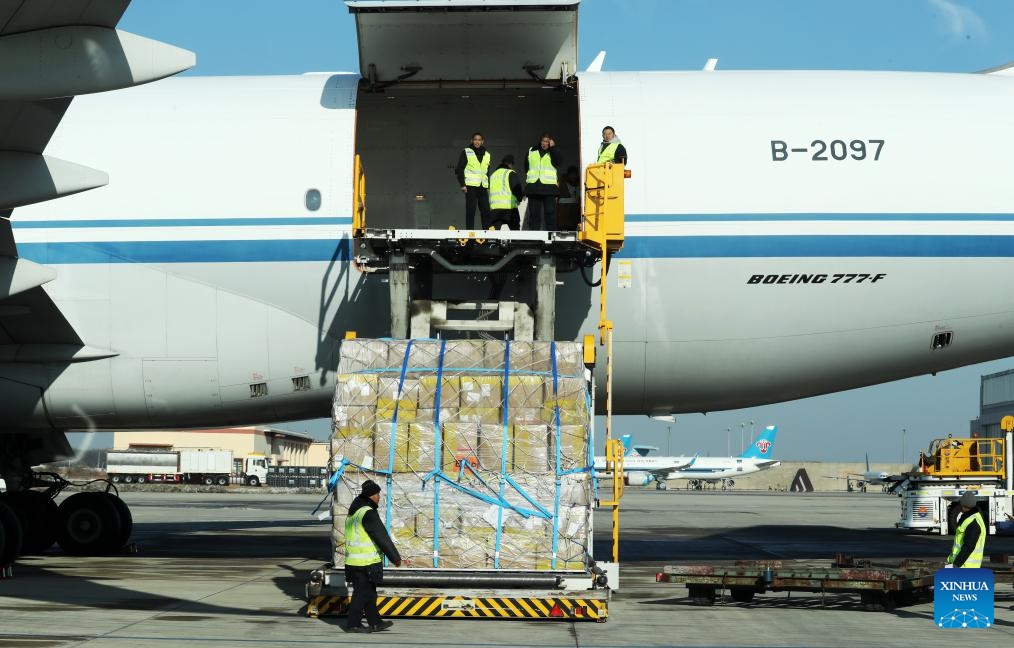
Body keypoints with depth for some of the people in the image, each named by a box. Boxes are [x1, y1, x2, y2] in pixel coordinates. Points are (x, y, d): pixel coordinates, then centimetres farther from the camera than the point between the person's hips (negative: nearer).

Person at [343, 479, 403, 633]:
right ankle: (353, 624, 4)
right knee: (362, 593, -1)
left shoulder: (354, 512, 14)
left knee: (369, 592, 15)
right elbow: (382, 538, -16)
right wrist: (396, 557, -9)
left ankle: (375, 622, 21)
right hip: (366, 563, -9)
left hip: (353, 561, 9)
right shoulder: (368, 513, -17)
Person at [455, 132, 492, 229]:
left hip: (483, 187, 4)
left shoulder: (487, 155, 17)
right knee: (470, 211, -6)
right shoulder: (466, 152, 3)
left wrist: (489, 186, 16)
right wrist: (462, 184, -9)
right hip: (471, 186, -4)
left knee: (486, 211, -2)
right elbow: (459, 169, 0)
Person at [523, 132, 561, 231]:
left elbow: (557, 162, -11)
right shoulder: (531, 151, 15)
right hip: (533, 186, 2)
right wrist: (528, 178, 14)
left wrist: (552, 148, -11)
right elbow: (526, 166, 23)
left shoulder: (553, 152, 9)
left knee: (550, 213, -6)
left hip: (549, 186, -2)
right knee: (534, 213, 3)